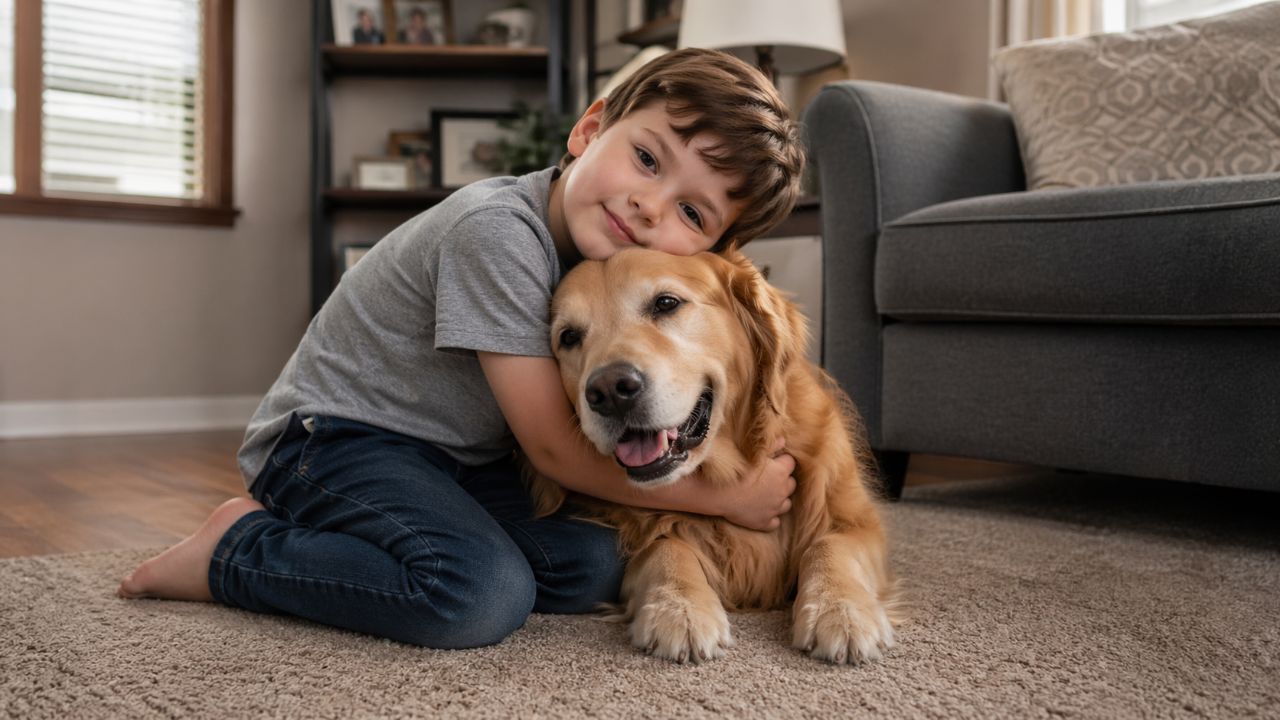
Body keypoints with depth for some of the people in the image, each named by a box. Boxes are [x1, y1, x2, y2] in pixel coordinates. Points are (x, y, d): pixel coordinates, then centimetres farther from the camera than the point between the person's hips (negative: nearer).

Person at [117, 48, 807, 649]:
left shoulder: (605, 248, -3)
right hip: (335, 433, -8)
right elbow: (554, 449, -23)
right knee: (486, 597, -30)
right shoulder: (498, 230, -28)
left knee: (593, 566, -12)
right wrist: (729, 498, -17)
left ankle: (342, 536, 5)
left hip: (460, 456, 8)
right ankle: (239, 547, -8)